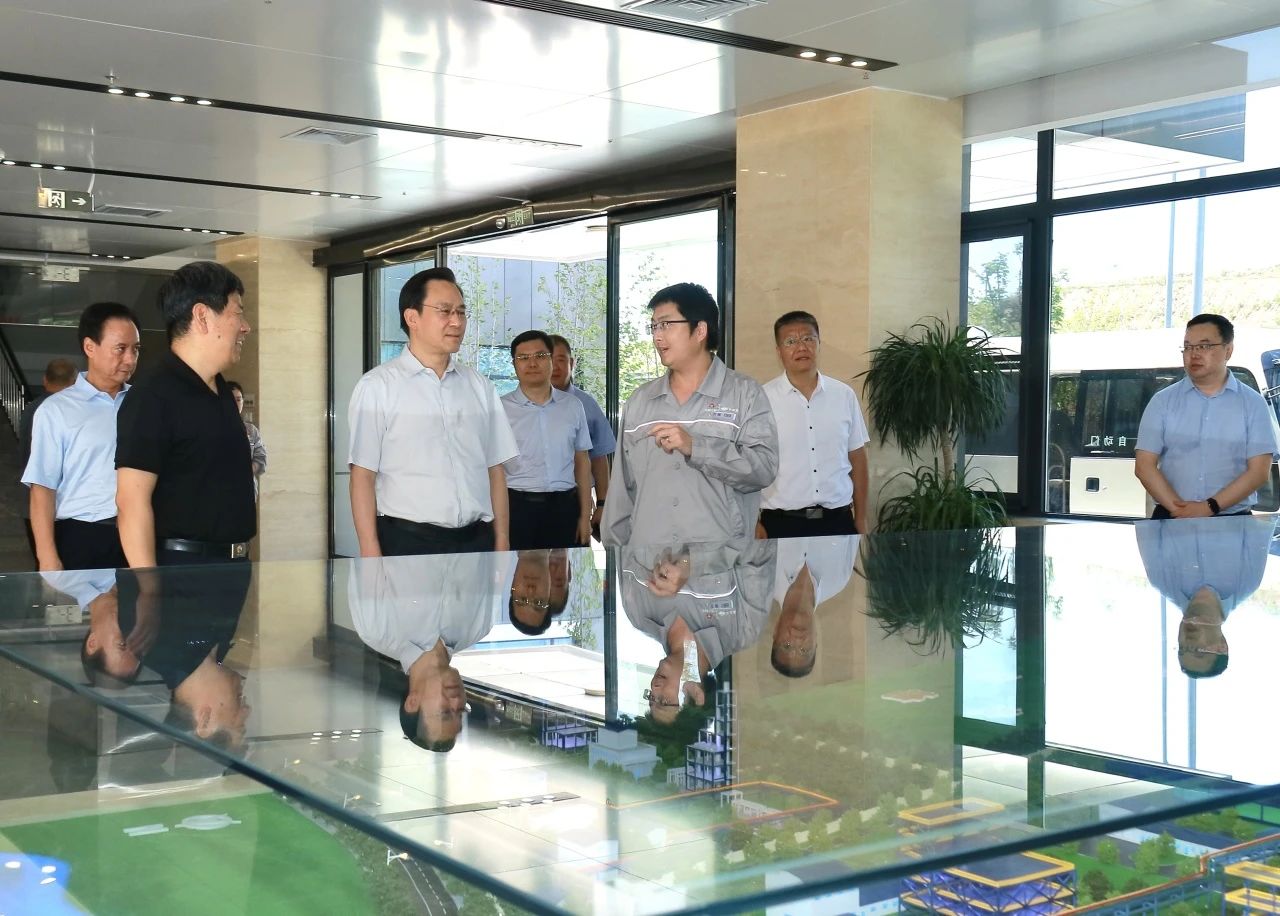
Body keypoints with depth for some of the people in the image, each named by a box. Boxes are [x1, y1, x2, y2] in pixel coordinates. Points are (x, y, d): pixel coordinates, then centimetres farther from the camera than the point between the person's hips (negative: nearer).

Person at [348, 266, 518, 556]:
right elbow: (363, 475, -6)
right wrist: (371, 554, -12)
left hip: (477, 541, 4)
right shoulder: (377, 386, -3)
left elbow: (495, 469, 10)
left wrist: (501, 543, 4)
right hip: (406, 542, -4)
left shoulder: (480, 387, 10)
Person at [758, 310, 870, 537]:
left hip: (838, 521, 2)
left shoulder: (844, 395, 5)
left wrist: (861, 521, 10)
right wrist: (755, 526, -5)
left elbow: (857, 459, 10)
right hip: (781, 525, -2)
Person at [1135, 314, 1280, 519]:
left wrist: (1210, 507, -13)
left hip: (1232, 523, 0)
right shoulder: (1163, 401, 9)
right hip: (1170, 521, 0)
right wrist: (1177, 507, -13)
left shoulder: (1253, 404, 7)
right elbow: (1144, 465, 2)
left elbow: (1259, 471, -1)